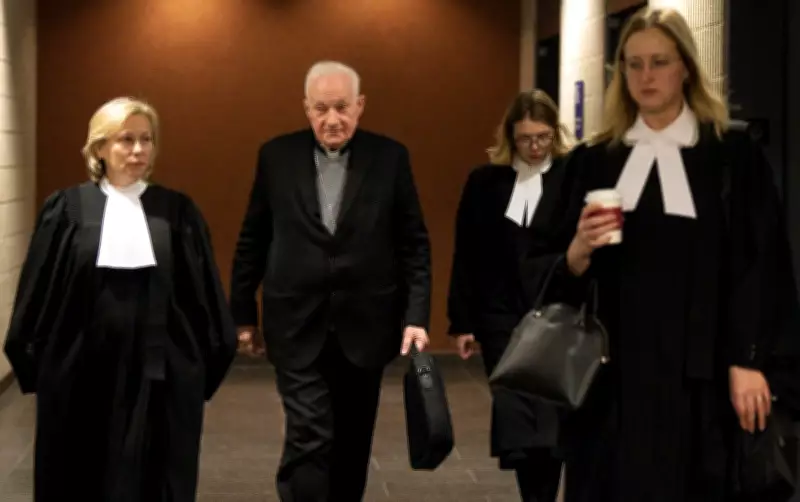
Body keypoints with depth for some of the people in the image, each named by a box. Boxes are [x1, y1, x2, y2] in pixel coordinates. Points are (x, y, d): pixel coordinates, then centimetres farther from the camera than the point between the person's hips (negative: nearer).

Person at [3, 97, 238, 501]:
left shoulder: (179, 212, 4)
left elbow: (204, 294, 6)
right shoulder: (67, 210, 1)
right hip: (82, 369, 0)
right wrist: (33, 364, 2)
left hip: (160, 371, 0)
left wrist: (209, 360, 4)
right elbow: (39, 293, 3)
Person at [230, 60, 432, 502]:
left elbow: (414, 245, 0)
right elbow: (252, 240, 5)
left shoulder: (390, 157, -2)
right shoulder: (276, 156, -1)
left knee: (352, 440, 14)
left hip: (365, 324, 2)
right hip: (297, 325, -1)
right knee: (308, 438, -9)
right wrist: (242, 312, 6)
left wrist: (417, 315, -8)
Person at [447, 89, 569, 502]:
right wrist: (461, 322, 5)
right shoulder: (485, 181, 5)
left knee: (551, 418, 2)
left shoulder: (573, 178, -3)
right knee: (514, 420, 2)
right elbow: (466, 257, 8)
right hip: (501, 317, 2)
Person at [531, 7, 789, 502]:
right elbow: (557, 271, 9)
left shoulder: (732, 153, 0)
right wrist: (579, 251, -13)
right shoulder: (594, 159, 8)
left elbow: (758, 265, -3)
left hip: (695, 369, -2)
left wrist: (746, 362, -10)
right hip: (611, 366, 3)